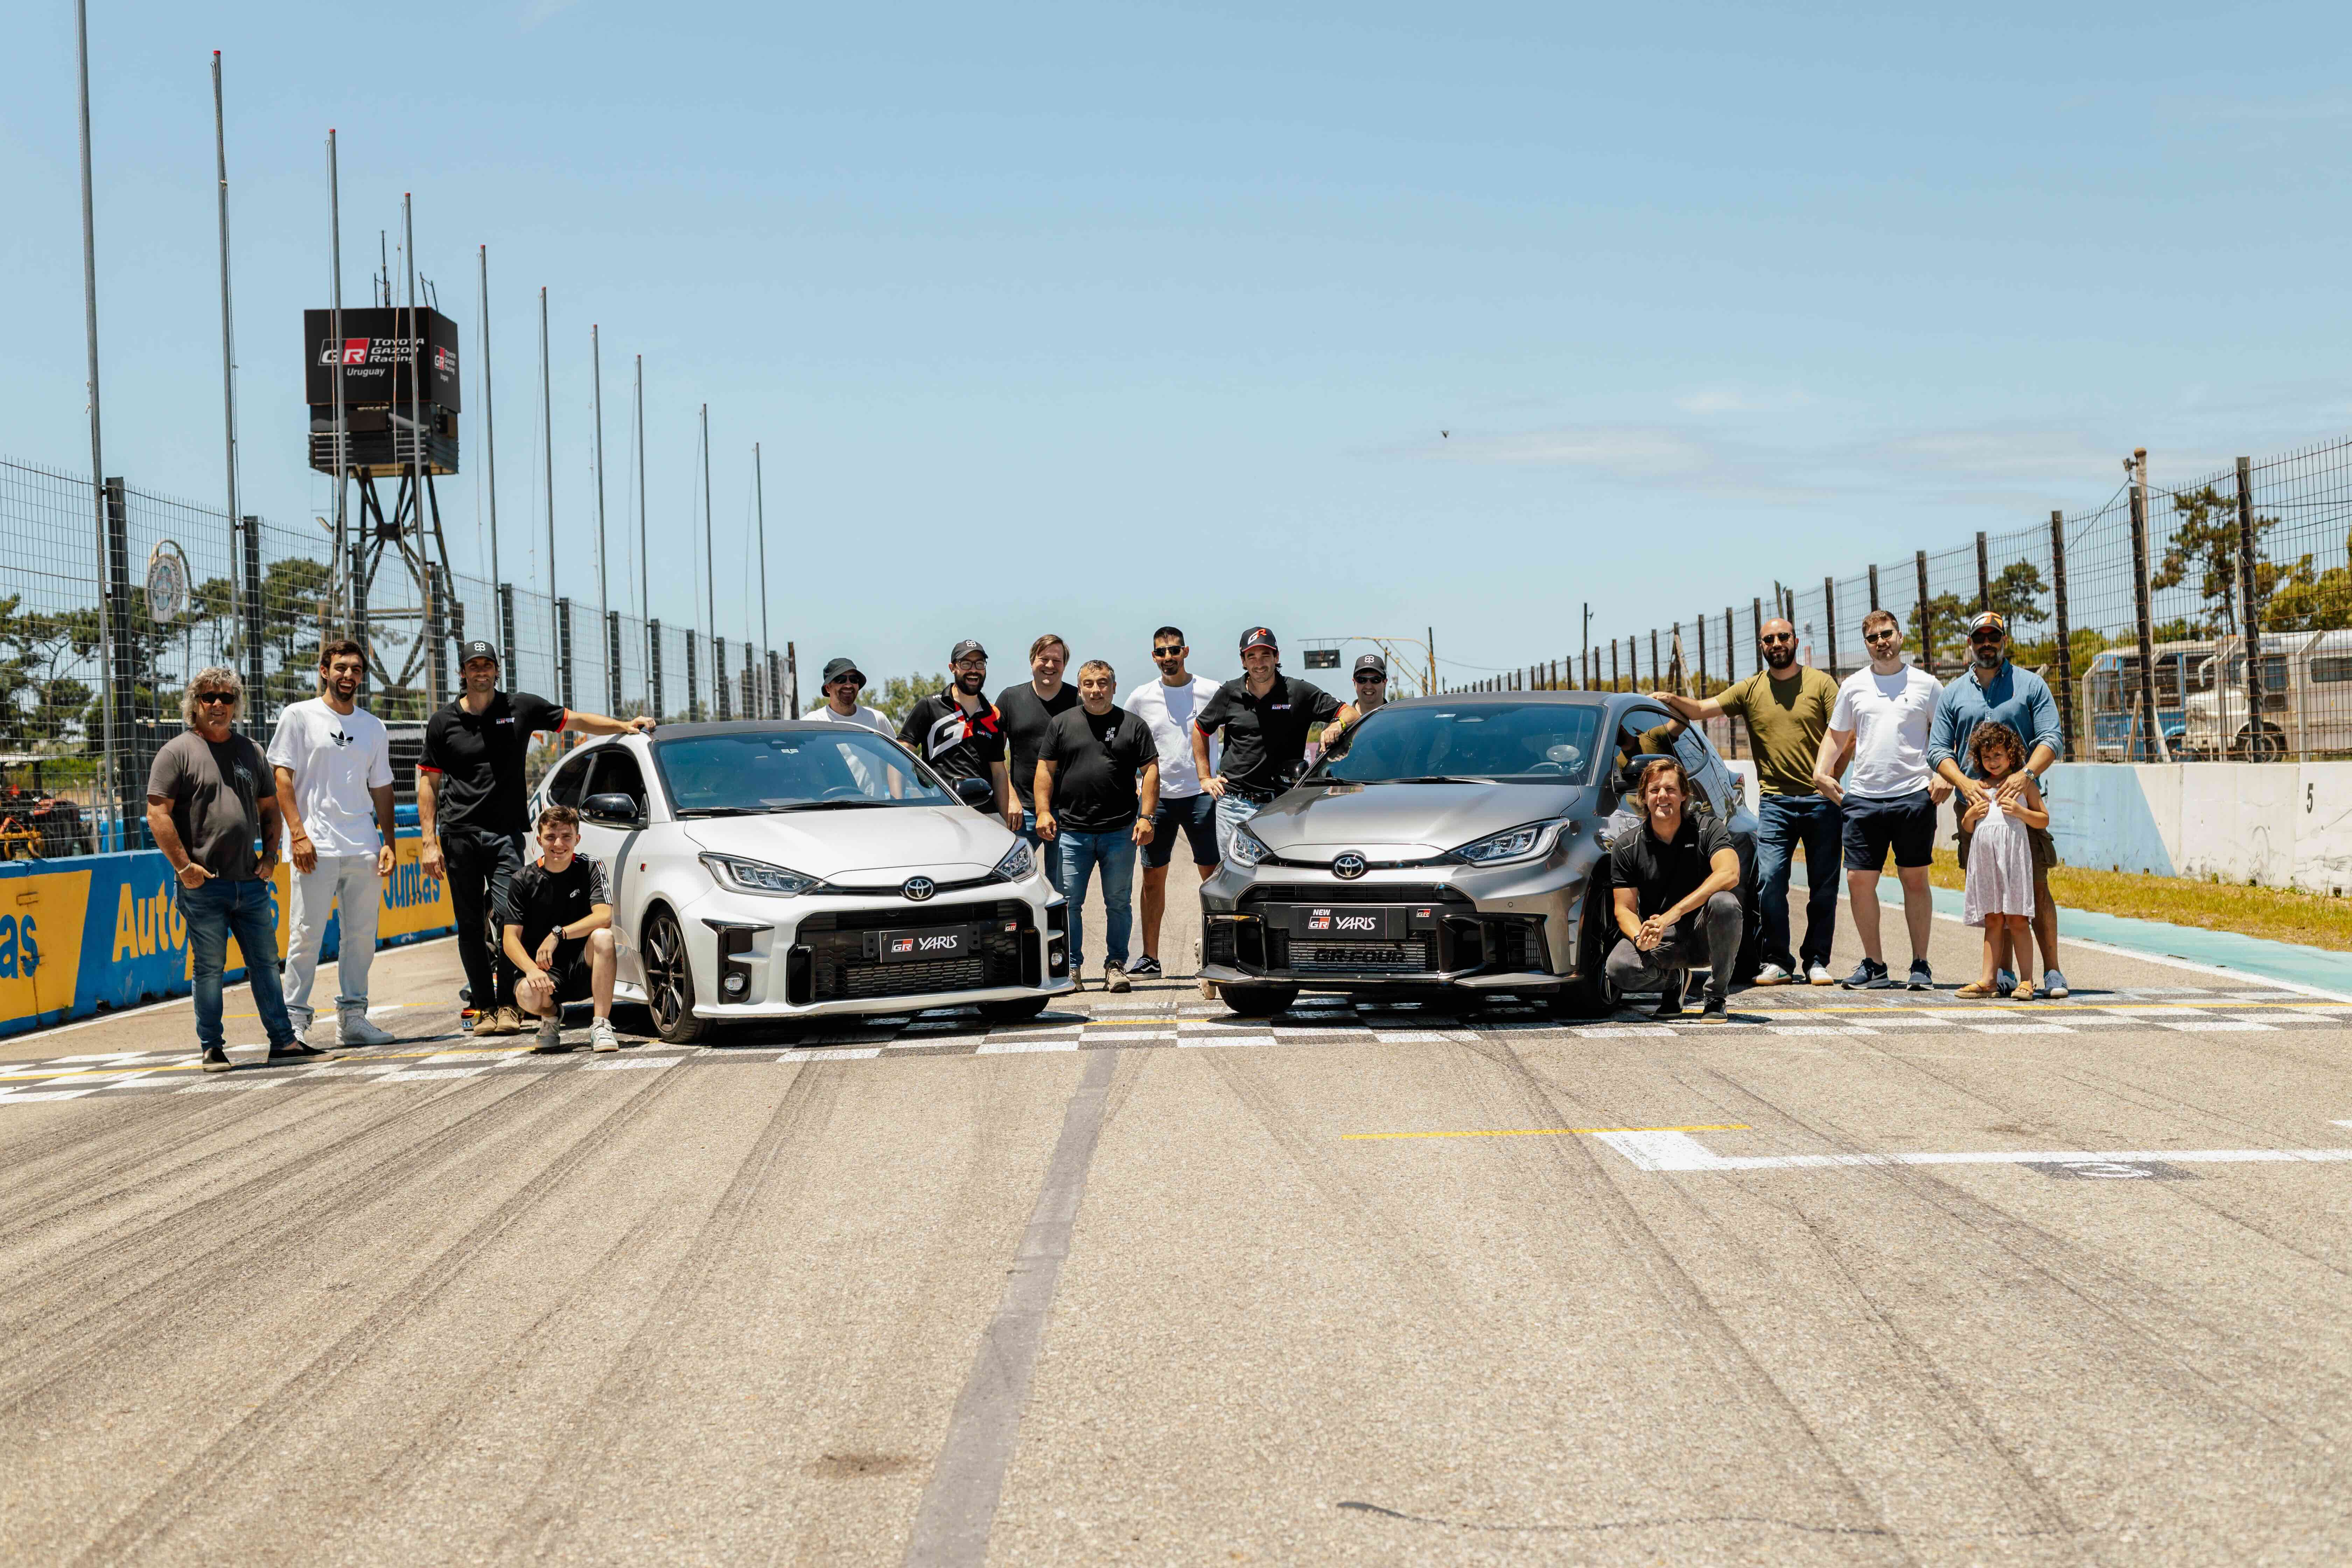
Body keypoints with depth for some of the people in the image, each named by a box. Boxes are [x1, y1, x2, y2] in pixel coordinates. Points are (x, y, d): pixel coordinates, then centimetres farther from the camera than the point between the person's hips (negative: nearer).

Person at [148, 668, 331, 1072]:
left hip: (250, 882, 5)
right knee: (209, 967, 0)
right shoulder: (177, 753, -2)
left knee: (266, 962, 8)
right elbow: (158, 814, -8)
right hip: (204, 885, -5)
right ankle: (210, 1049, 8)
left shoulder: (250, 752, 15)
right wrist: (184, 866, -13)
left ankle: (284, 1042, 12)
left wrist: (270, 855, 8)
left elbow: (269, 808, 22)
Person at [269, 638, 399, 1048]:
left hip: (364, 847, 5)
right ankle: (295, 1019, -3)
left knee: (362, 935, 6)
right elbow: (282, 777, -2)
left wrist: (389, 841, 9)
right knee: (307, 933, -7)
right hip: (316, 846, -5)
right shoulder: (299, 717, 2)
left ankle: (352, 1017, 13)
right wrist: (298, 833, -12)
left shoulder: (373, 728, 16)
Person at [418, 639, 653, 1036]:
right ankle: (484, 1007, 8)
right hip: (459, 835, 0)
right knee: (470, 927, 0)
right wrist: (430, 842, 0)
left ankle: (507, 1004, -6)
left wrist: (623, 726, 5)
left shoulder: (522, 709, 7)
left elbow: (575, 720, 17)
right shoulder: (443, 722, 7)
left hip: (506, 834, 0)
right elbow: (428, 784, 8)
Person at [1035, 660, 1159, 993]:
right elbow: (1046, 770, 9)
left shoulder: (1133, 725, 8)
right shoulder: (1061, 724, 10)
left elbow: (1150, 771, 5)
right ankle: (1071, 966, 6)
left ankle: (1116, 965, 11)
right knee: (1068, 903, -2)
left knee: (1119, 903, 2)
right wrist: (1044, 811, -3)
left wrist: (1146, 816, -4)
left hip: (1120, 832, 0)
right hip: (1071, 831, 1)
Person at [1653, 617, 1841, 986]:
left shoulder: (1821, 684, 5)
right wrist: (1674, 700, -18)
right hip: (1775, 802, 1)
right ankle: (1778, 961, -1)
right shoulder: (1750, 690, 9)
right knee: (1769, 881, -9)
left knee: (1824, 886, 3)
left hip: (1821, 802, -1)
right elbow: (1702, 710, 2)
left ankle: (1816, 960, 12)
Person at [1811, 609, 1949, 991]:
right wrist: (1822, 773, 4)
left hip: (1914, 796, -2)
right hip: (1863, 797, 2)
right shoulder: (1853, 686, 12)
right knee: (1859, 880, -2)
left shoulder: (1925, 684, 6)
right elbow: (1836, 736, 19)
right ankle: (1874, 965, 9)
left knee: (1915, 880, 1)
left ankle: (1921, 965, 9)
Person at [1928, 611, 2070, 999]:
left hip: (2022, 801, -2)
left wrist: (2027, 774, -20)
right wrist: (1965, 783, -13)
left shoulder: (2031, 686, 7)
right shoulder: (1953, 694, 13)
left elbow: (2051, 737, -1)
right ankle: (2003, 971, 8)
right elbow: (1938, 750, 6)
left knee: (2037, 887, -7)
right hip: (1975, 805, 2)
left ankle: (2052, 971, -4)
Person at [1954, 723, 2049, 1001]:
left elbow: (2044, 820, 6)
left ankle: (2025, 981, -3)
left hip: (2014, 850, -4)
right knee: (1993, 920, 6)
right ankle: (1989, 980, 5)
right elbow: (1967, 826, 24)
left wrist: (2019, 811, -10)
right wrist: (1973, 814, 3)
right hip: (1984, 852, 4)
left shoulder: (2024, 783, 6)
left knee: (2017, 920, -5)